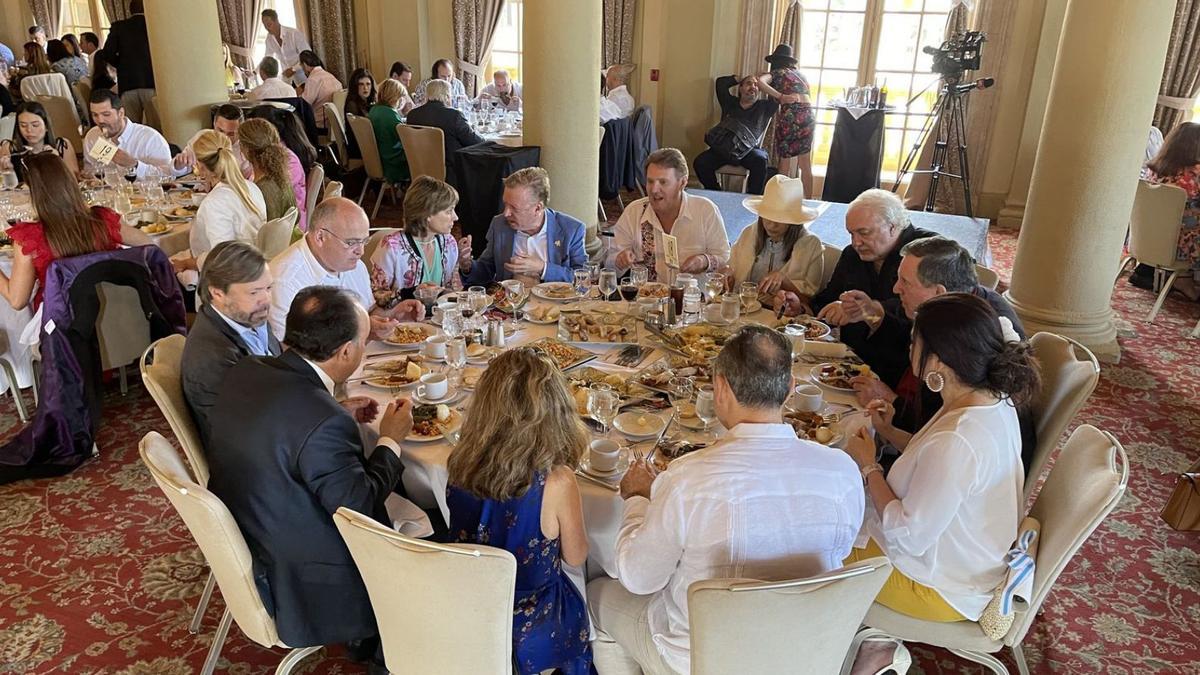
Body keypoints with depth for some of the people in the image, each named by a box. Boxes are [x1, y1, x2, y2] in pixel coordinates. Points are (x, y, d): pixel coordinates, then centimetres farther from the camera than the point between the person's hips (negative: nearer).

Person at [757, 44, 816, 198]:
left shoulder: (776, 72, 10)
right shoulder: (800, 74, 27)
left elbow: (760, 81, -11)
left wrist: (780, 96, -10)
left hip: (791, 115, -5)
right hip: (809, 115, 5)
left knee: (786, 158, 7)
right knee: (806, 164, 11)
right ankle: (807, 200, 14)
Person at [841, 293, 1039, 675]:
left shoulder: (956, 442, -37)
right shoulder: (994, 401, -8)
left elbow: (909, 537, -28)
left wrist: (868, 466, -18)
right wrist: (890, 433, -1)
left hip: (944, 589, -9)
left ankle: (876, 644, 22)